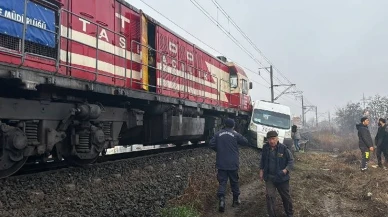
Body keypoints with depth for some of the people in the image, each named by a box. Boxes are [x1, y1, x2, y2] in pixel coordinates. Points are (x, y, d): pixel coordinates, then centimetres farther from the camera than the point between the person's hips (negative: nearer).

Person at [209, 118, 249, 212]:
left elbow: (211, 144, -3)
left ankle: (221, 199, -15)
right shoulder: (235, 134, -5)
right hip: (233, 163, -1)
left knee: (222, 182, 4)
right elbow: (246, 142, 4)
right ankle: (235, 200, 27)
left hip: (221, 164, 1)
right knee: (234, 182, 15)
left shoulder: (218, 134, 0)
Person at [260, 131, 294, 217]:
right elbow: (262, 160, 12)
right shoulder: (265, 148, -4)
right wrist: (261, 170, 9)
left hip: (282, 177, -2)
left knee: (286, 197, 14)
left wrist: (286, 169, -21)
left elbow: (291, 160, -8)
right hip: (269, 177, 2)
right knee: (269, 196, -8)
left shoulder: (283, 148, -16)